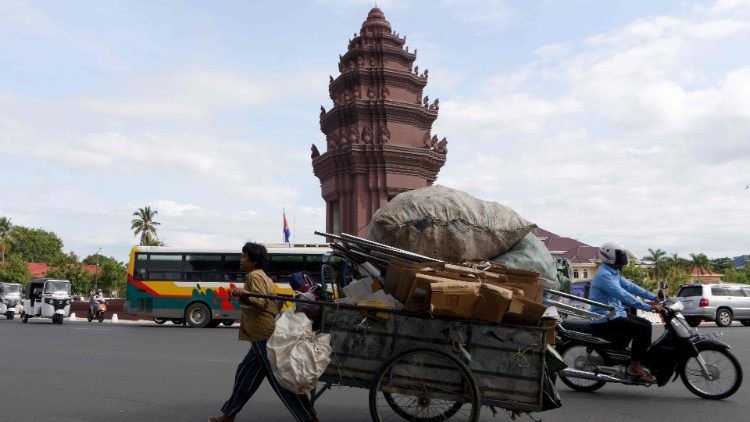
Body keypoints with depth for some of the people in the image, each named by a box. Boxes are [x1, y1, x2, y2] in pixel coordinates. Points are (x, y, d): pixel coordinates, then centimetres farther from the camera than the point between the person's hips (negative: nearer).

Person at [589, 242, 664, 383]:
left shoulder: (614, 273, 15)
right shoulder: (604, 275, -19)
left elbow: (630, 286, 11)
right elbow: (623, 295, -27)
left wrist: (654, 298, 3)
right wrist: (649, 307, -28)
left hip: (615, 314, 11)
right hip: (605, 321, -11)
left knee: (646, 324, 10)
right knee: (641, 329, -18)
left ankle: (644, 360, 16)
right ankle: (635, 367, -9)